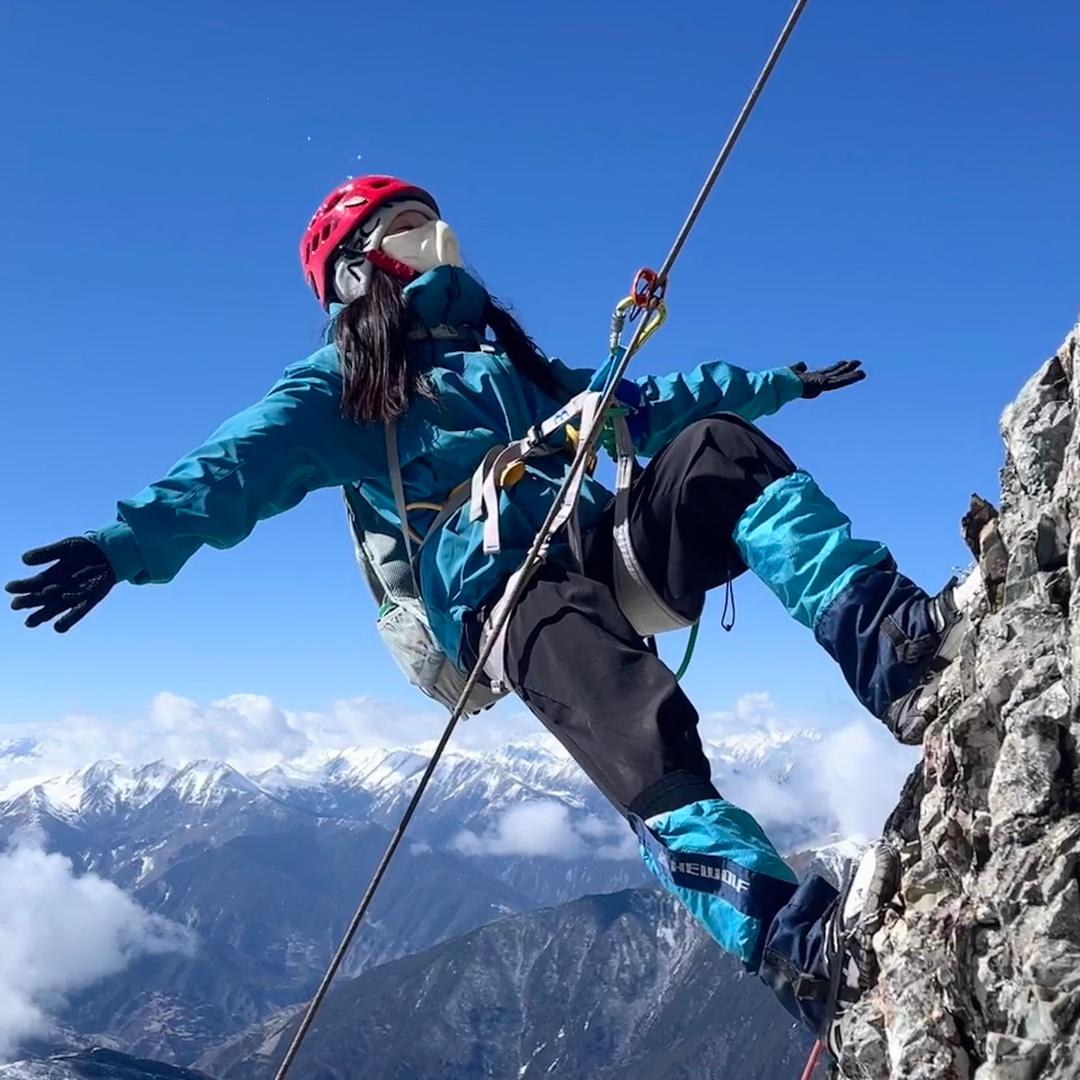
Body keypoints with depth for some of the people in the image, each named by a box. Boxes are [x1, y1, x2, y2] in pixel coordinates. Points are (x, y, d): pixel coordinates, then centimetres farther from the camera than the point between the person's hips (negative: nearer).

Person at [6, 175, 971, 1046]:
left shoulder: (510, 359, 35)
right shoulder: (337, 391, 15)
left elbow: (648, 407, 43)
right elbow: (234, 470, -4)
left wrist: (780, 383, 46)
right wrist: (130, 543, -24)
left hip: (611, 549, 6)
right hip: (506, 592, -6)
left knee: (719, 443, -21)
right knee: (643, 739, -34)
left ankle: (888, 643, -34)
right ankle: (802, 946, -45)